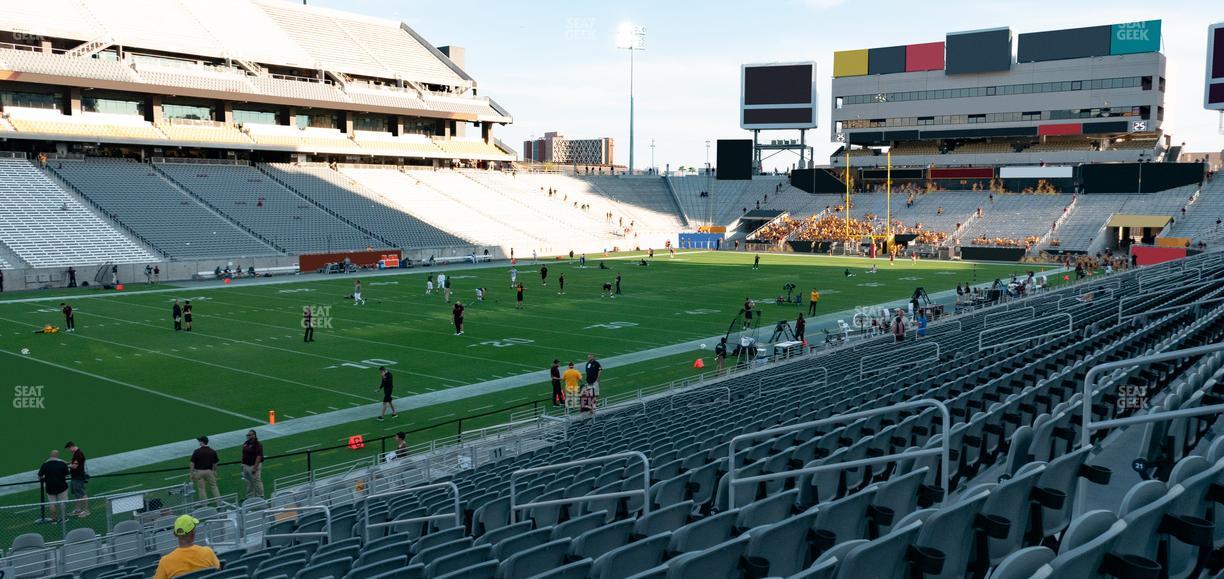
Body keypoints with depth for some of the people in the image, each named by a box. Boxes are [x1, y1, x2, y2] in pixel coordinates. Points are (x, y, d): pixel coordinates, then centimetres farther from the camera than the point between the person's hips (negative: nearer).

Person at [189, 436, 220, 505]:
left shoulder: (197, 452, -12)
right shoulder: (212, 451, -3)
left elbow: (192, 463, -9)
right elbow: (214, 464, 4)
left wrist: (191, 473, -1)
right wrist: (214, 471, 19)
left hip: (198, 472, -2)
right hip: (209, 471, 2)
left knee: (201, 488, 7)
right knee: (214, 487, 11)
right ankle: (219, 503, 9)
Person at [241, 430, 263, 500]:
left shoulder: (257, 445, -17)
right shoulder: (246, 443, 8)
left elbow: (259, 457, -21)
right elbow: (244, 454, 17)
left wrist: (255, 468, -24)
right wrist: (243, 464, 13)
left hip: (254, 466, -8)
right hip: (246, 466, 8)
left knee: (257, 482, 0)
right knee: (249, 483, 17)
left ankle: (260, 497, 10)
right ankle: (249, 497, 27)